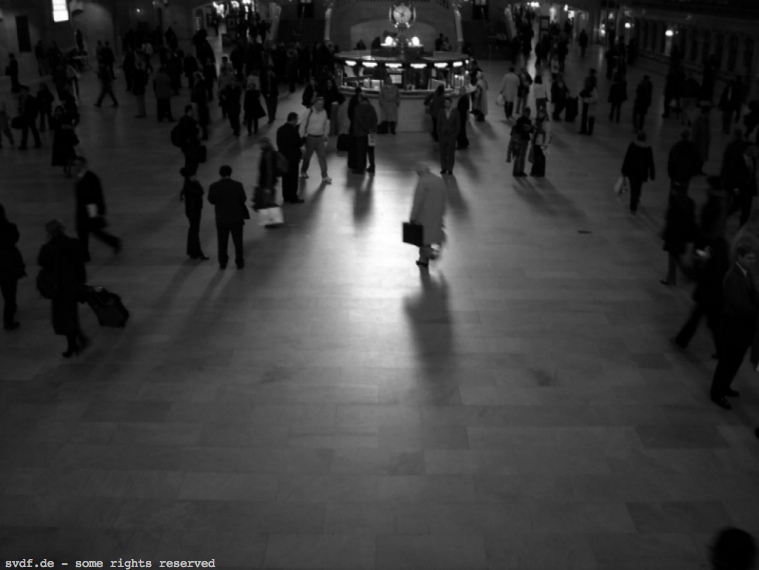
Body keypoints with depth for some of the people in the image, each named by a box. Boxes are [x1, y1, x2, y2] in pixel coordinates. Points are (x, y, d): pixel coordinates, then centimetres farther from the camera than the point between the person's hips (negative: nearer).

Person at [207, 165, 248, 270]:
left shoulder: (214, 187, -12)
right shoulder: (238, 185, -14)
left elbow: (211, 200, -2)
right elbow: (243, 199, -6)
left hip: (221, 219, 1)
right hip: (236, 218, -1)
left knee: (222, 242, 14)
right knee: (238, 241, 13)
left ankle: (223, 263, 20)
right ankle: (239, 263, 19)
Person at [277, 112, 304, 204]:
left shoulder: (280, 129, 2)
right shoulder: (293, 131, -22)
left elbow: (279, 143, 8)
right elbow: (298, 144, -17)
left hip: (283, 157, 7)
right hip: (292, 158, -7)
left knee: (285, 178, 16)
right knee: (293, 179, 4)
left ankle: (286, 197, 24)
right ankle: (293, 198, 11)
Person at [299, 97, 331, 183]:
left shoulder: (324, 112, -1)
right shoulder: (309, 112, -13)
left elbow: (326, 123, 12)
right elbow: (303, 124, -9)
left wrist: (326, 134, 12)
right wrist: (302, 136, -7)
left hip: (320, 138, 3)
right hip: (310, 137, -3)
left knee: (322, 156, 0)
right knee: (307, 156, 13)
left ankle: (325, 176, 4)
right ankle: (303, 172, 35)